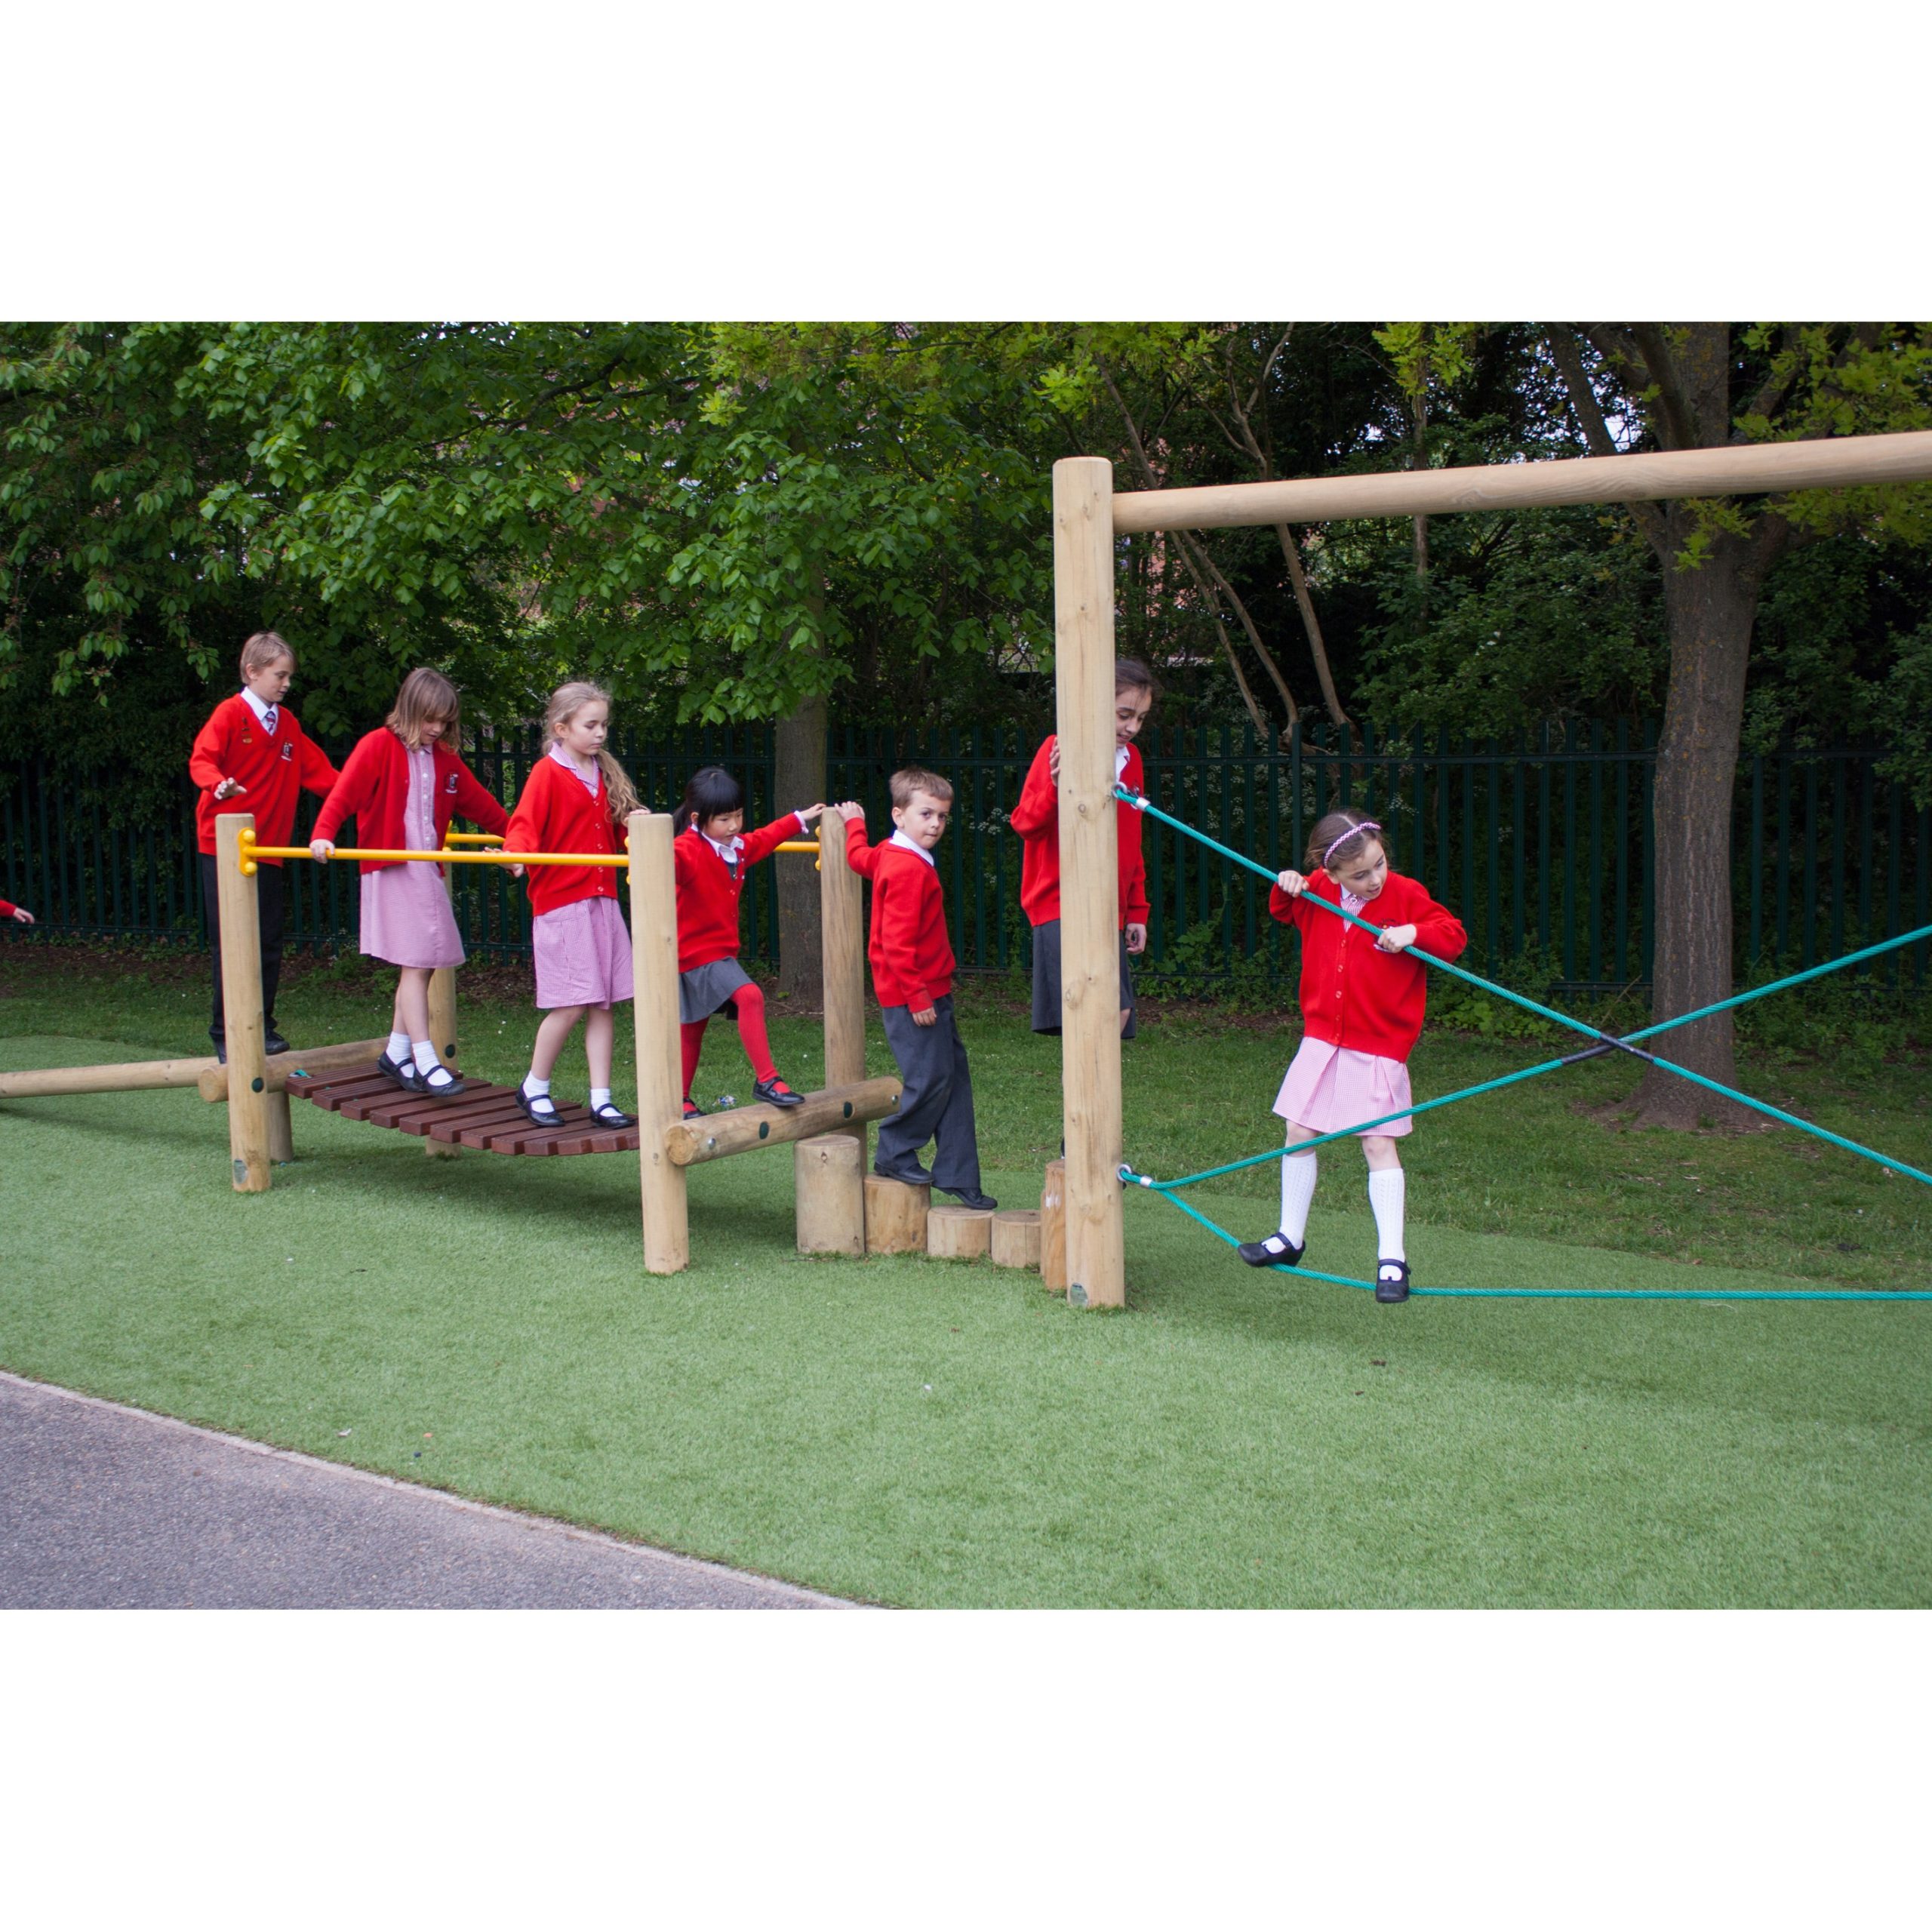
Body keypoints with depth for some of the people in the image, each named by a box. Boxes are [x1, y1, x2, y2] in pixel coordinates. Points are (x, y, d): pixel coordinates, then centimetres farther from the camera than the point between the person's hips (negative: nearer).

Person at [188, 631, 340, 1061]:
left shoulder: (287, 723, 14)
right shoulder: (229, 714, -5)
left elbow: (317, 770, 16)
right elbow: (201, 759, -16)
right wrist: (218, 784, -37)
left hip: (269, 848, 6)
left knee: (268, 943, 8)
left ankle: (262, 1026, 19)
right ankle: (225, 1034, 5)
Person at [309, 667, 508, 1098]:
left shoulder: (444, 758, 15)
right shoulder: (379, 746, -4)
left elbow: (479, 804, 23)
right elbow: (343, 792, -13)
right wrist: (323, 834, -26)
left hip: (428, 869, 7)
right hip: (391, 870, -7)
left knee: (424, 963, 8)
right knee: (415, 963, -10)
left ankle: (396, 1053, 20)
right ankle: (426, 1062, -10)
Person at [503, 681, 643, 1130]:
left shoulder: (605, 774, 16)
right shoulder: (547, 773, -6)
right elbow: (525, 824, -16)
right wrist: (517, 851, -36)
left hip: (602, 902, 7)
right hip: (561, 903, -7)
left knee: (603, 1004, 5)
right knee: (571, 1005, -7)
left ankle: (601, 1099, 9)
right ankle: (534, 1088, 11)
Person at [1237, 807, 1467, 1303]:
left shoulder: (1406, 895, -11)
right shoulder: (1317, 892, -1)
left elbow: (1454, 935, -8)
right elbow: (1285, 912, 19)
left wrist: (1414, 933, -26)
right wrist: (1285, 888, -2)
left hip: (1378, 1047, -4)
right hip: (1322, 1039, 4)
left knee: (1379, 1144, -7)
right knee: (1299, 1134, 9)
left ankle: (1392, 1259, -1)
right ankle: (1290, 1239, 26)